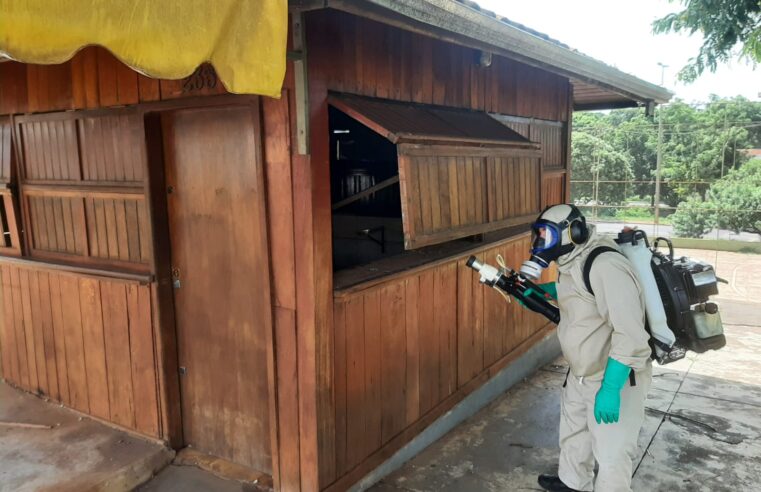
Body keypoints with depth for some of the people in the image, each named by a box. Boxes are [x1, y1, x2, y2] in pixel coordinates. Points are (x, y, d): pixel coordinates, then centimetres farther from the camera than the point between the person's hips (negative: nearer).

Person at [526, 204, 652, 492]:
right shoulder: (571, 262, 2)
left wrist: (610, 388, -31)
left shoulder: (605, 265, -29)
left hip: (615, 378, -10)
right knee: (573, 431, 27)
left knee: (611, 455, 0)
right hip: (580, 374, 10)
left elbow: (630, 334, -32)